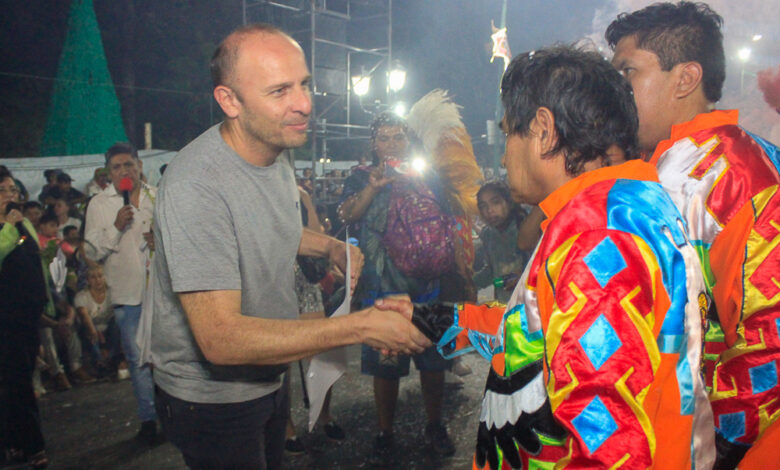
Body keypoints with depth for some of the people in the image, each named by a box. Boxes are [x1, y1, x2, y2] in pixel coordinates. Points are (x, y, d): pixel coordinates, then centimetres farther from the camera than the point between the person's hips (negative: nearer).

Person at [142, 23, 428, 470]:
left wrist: (330, 246, -2)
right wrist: (361, 326, -37)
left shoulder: (276, 155, -3)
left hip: (269, 377, 8)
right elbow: (220, 339, -36)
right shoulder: (196, 187, -32)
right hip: (211, 397, -8)